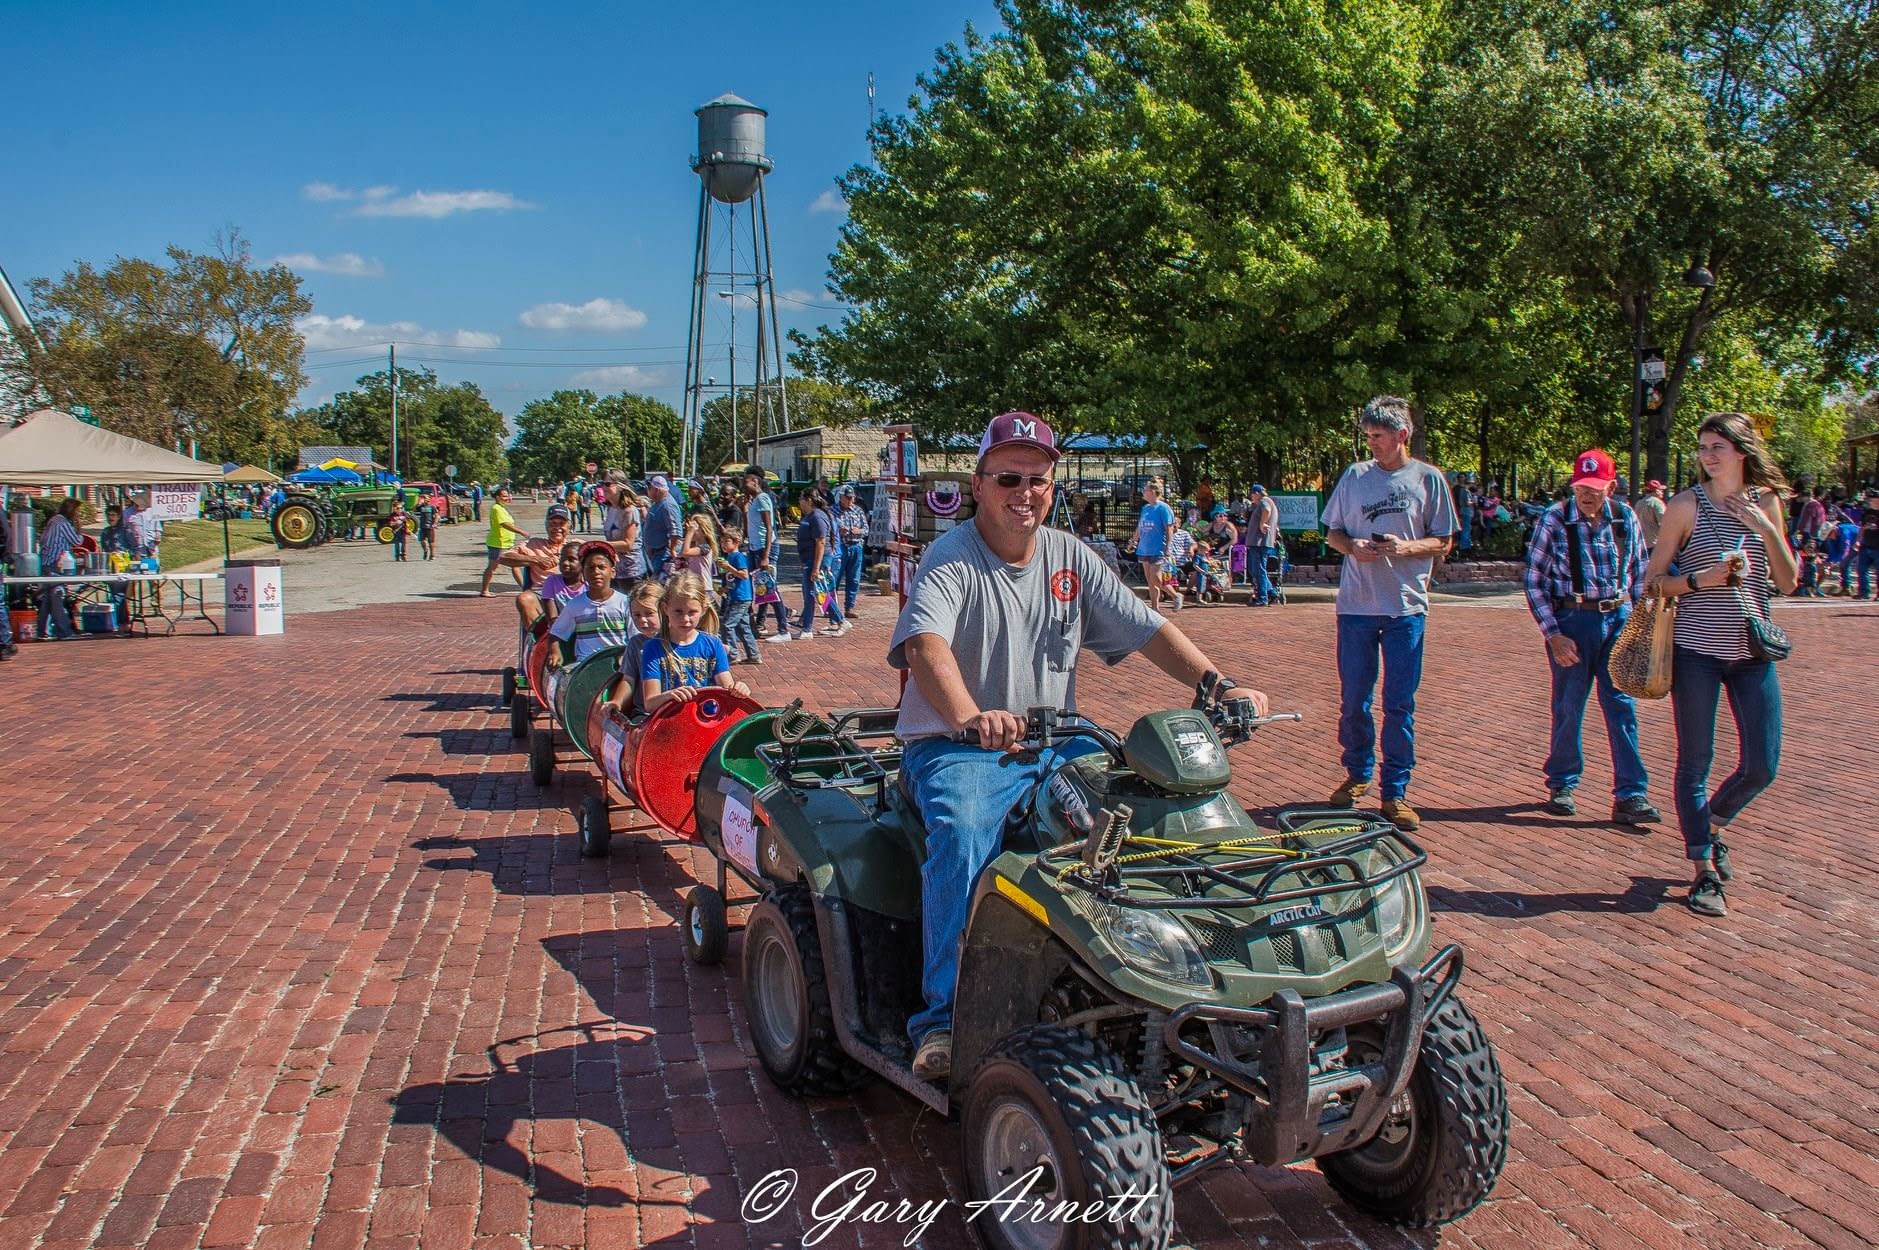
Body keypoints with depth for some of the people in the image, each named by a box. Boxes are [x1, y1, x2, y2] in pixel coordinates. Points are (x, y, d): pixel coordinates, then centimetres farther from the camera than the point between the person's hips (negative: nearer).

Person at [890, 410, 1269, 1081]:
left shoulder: (1071, 559, 10)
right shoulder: (950, 560, -8)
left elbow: (1147, 629, 5)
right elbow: (925, 646, -28)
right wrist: (970, 717, -48)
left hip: (1055, 743, 5)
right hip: (954, 747, -5)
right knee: (964, 837, -34)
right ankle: (943, 1017, -24)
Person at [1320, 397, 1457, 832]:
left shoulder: (1428, 479, 2)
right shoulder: (1355, 475, 7)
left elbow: (1444, 542, 4)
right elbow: (1332, 532, 12)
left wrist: (1407, 547, -15)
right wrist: (1351, 546, -10)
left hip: (1406, 607, -2)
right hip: (1356, 604, 2)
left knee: (1400, 704, 1)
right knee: (1353, 700, 9)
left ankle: (1395, 791, 10)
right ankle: (1357, 774, 27)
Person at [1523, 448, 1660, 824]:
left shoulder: (1626, 518, 2)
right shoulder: (1554, 519, -7)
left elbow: (1640, 574, 12)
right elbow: (1534, 582, -5)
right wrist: (1553, 635, -9)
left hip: (1618, 618, 2)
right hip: (1573, 620, -2)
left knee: (1622, 707, 1)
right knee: (1568, 709, 7)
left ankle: (1630, 796, 4)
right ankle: (1562, 785, 23)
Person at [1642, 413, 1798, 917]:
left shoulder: (1765, 503, 6)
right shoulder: (1687, 505, -4)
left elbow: (1788, 582, 3)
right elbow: (1655, 581, -2)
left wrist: (1766, 530, -9)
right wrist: (1702, 579, -19)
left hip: (1752, 653, 3)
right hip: (1696, 651, -3)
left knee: (1761, 767, 4)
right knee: (1695, 763, 2)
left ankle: (1711, 827, 33)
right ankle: (1704, 872, 13)